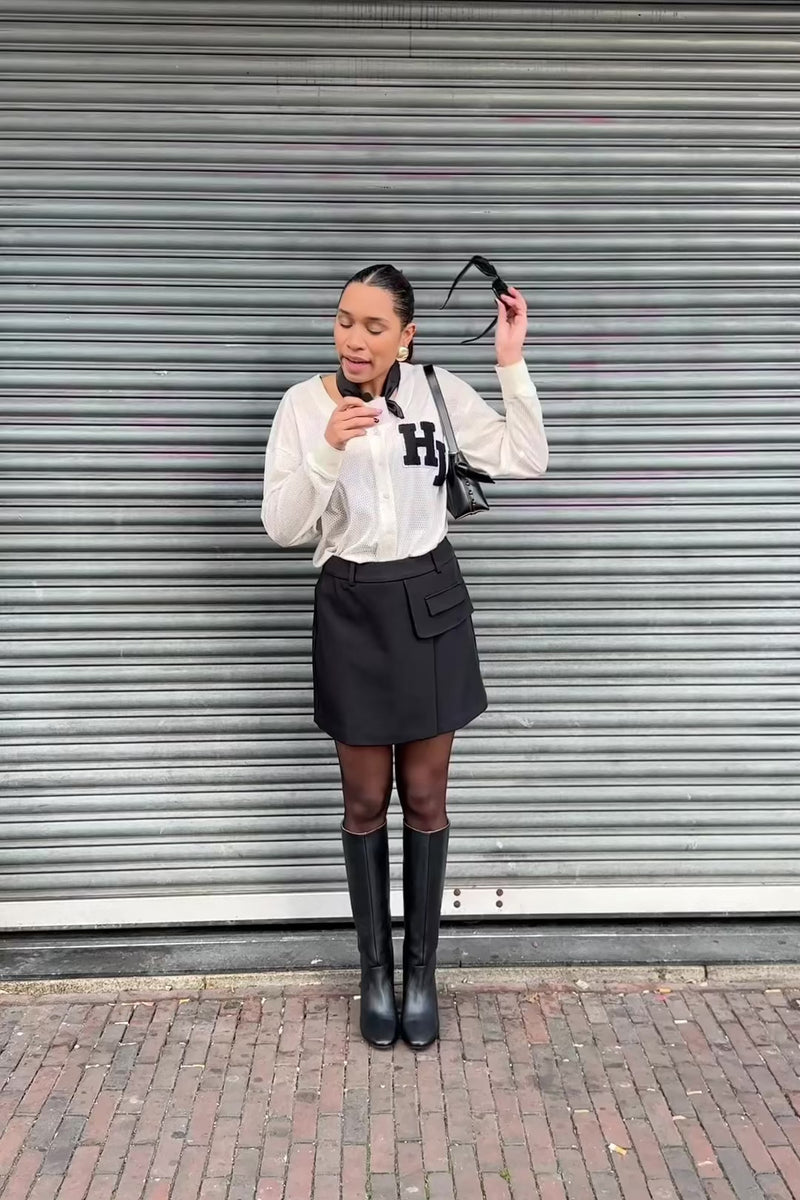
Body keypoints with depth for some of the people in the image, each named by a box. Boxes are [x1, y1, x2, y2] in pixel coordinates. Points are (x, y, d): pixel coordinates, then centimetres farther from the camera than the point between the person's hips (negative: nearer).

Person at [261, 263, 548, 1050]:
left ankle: (421, 968, 26)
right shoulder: (305, 403, -5)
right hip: (350, 610, 0)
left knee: (424, 798, 9)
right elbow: (282, 528, -10)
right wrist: (328, 450, -25)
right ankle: (375, 968, 28)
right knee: (365, 802, 10)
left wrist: (512, 365, -14)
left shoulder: (438, 390, -3)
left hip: (429, 604, 1)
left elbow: (526, 461, -7)